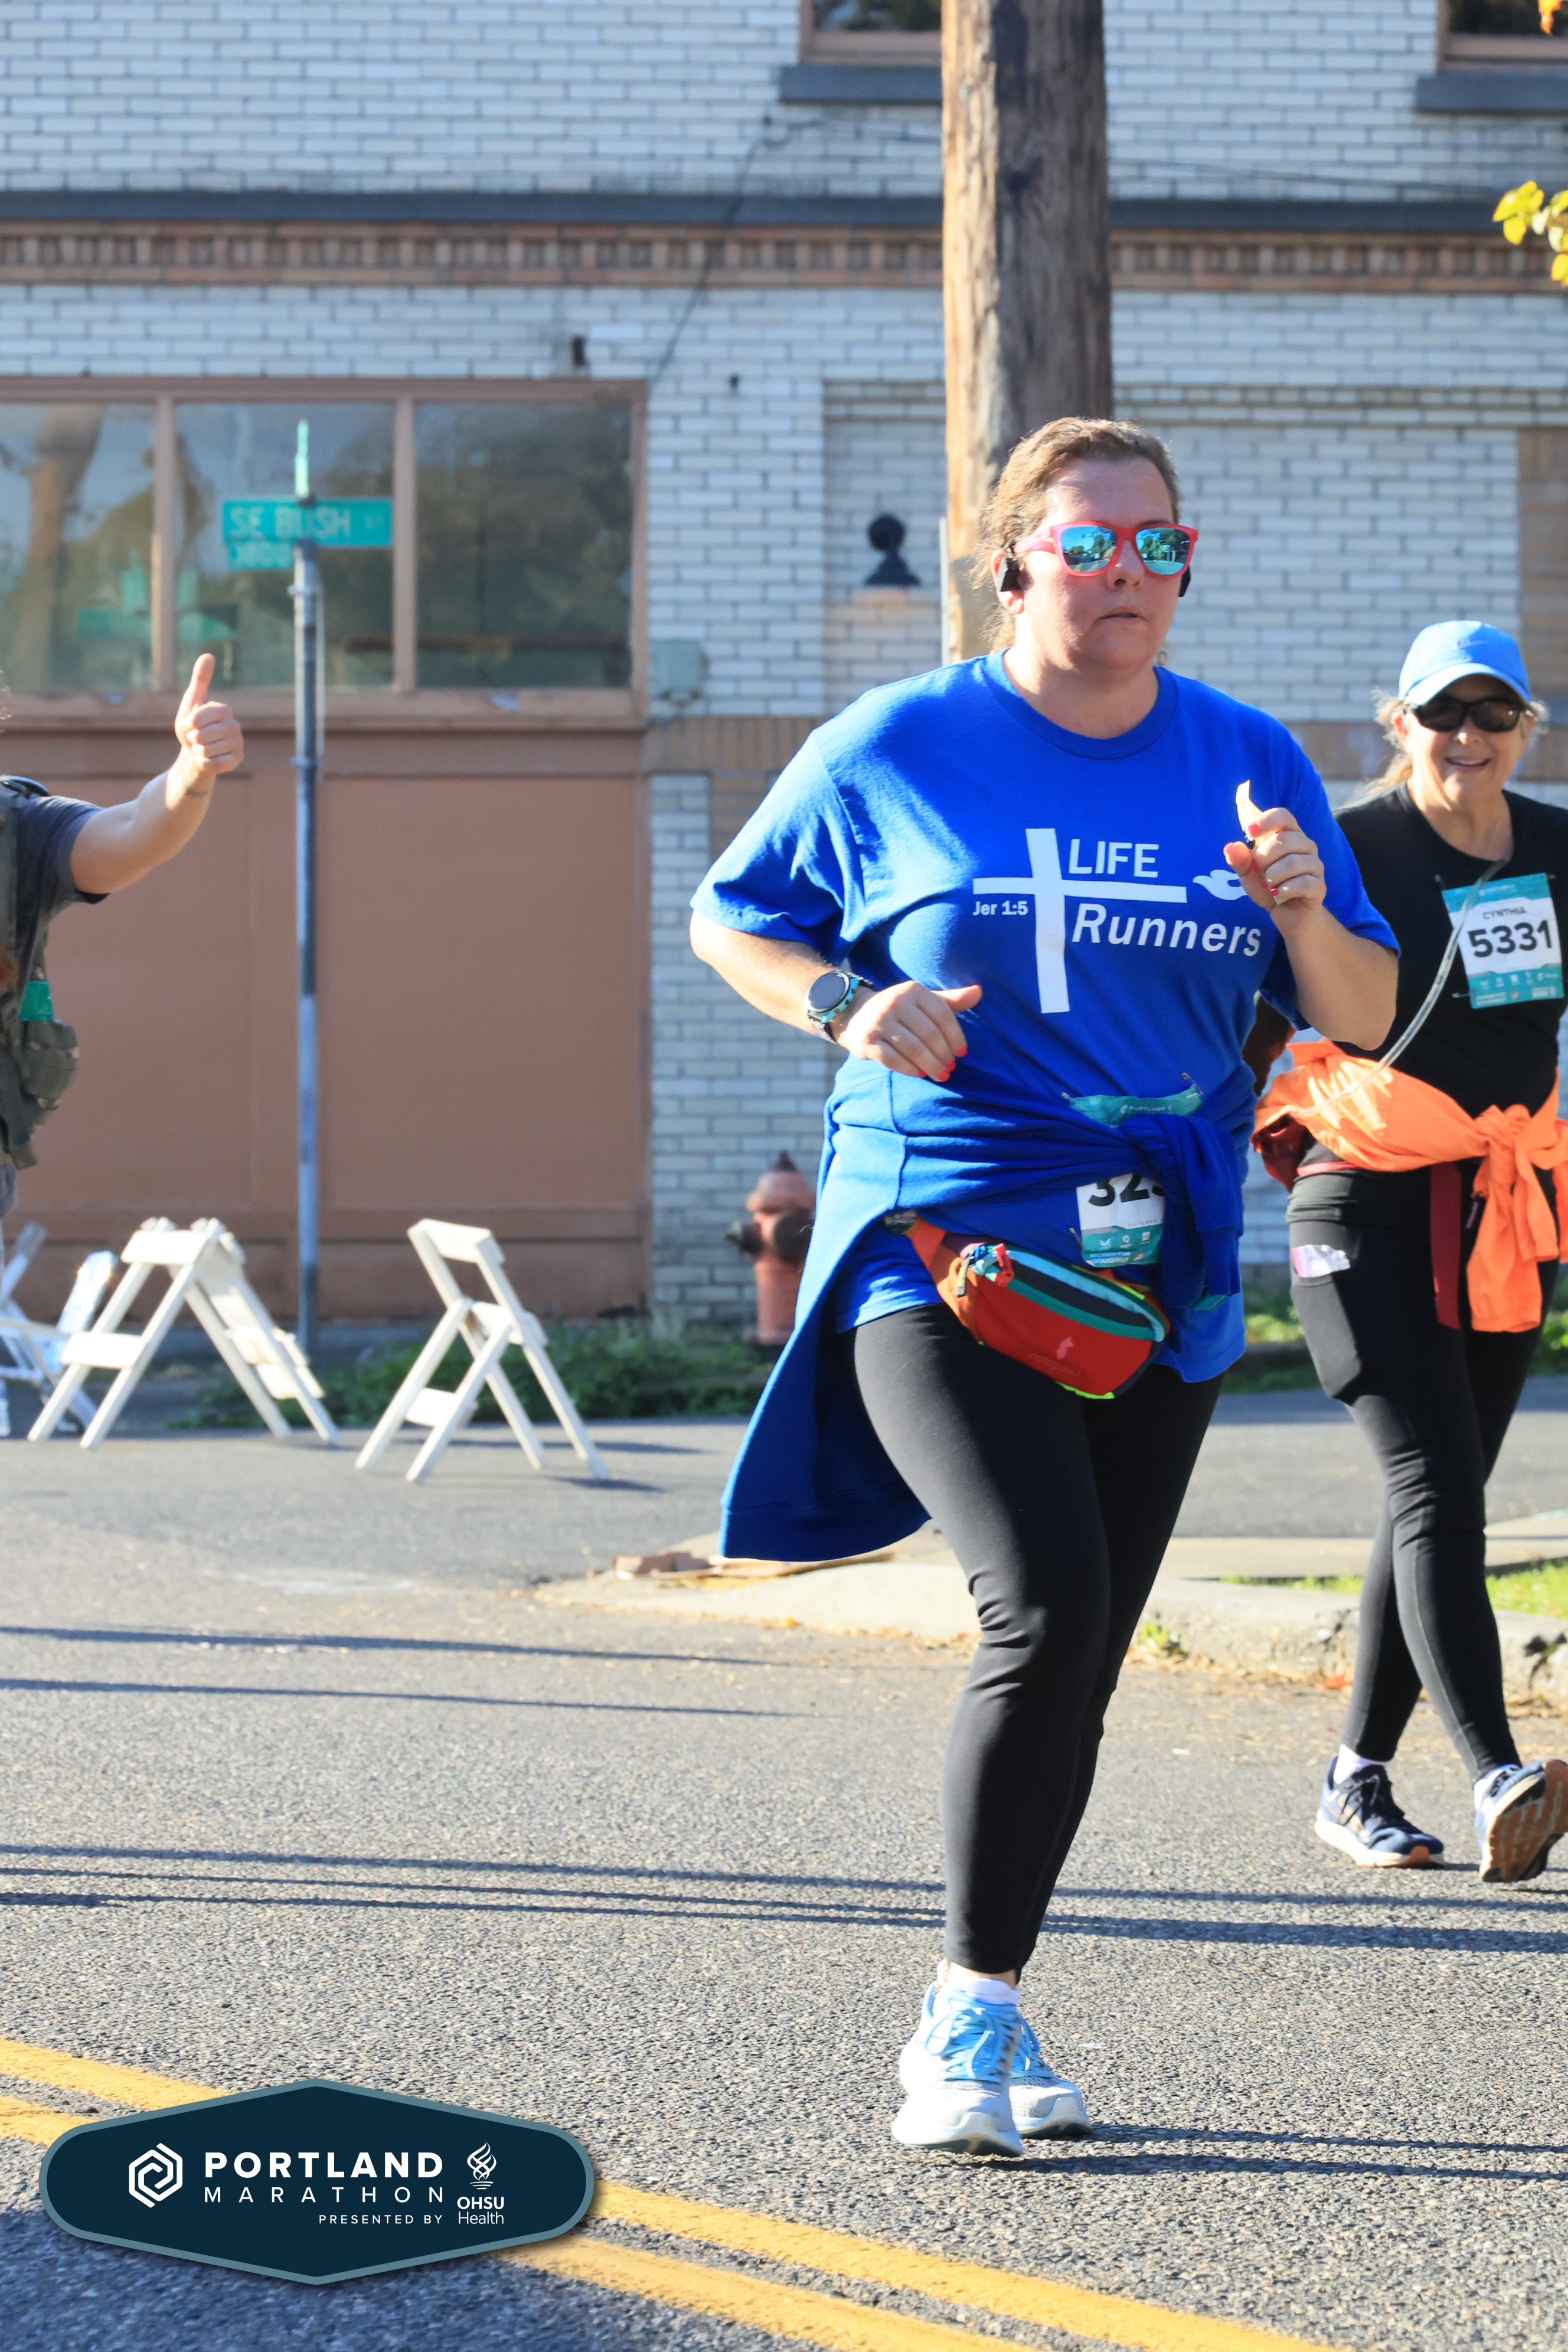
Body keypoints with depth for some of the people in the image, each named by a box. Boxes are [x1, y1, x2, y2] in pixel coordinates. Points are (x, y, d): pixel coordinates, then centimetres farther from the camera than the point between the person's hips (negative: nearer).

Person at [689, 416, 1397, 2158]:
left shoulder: (1248, 762, 8)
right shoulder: (895, 751, -1)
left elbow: (1363, 1023, 11)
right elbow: (728, 919, 11)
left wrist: (1305, 914, -10)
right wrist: (847, 1006, -9)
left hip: (1163, 1276, 5)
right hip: (941, 1243, -4)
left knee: (1082, 1655, 8)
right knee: (1043, 1608, -21)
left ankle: (975, 2026, 22)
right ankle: (970, 2016, -10)